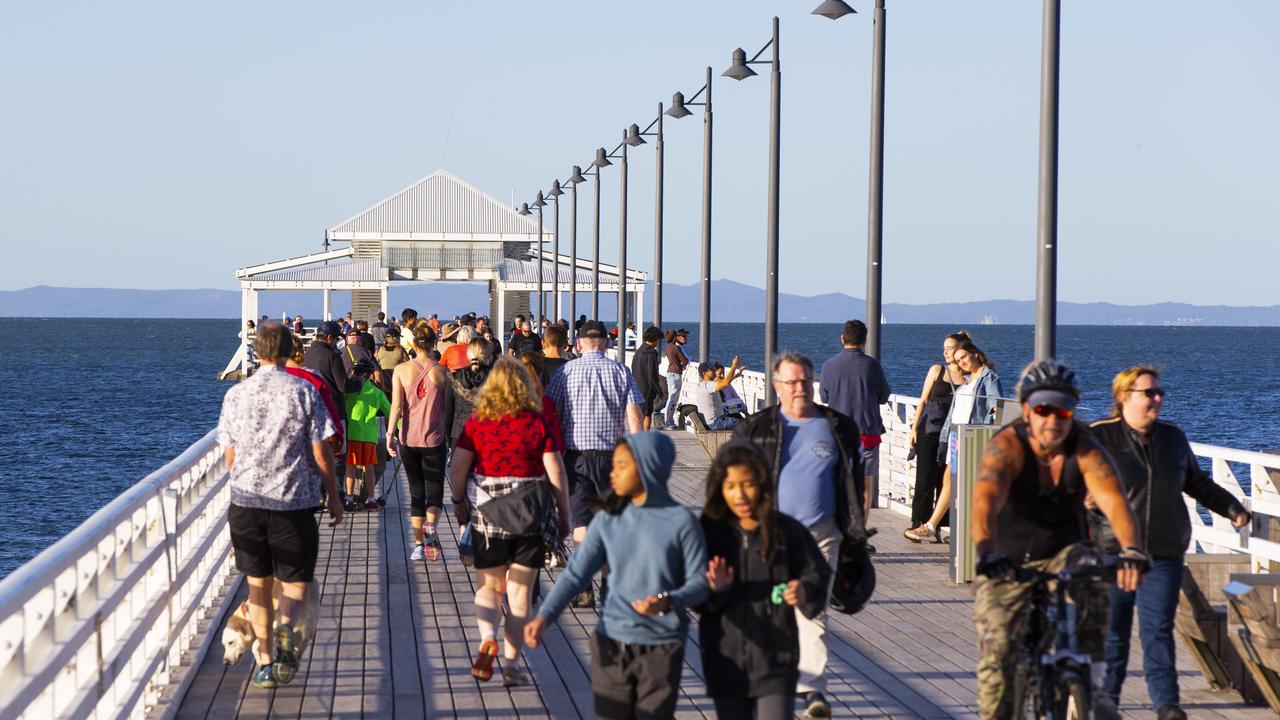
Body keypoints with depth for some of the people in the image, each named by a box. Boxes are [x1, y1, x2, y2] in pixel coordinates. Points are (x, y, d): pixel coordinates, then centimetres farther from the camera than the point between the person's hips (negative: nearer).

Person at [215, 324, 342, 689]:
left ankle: (264, 661, 11)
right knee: (295, 577, 10)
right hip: (294, 501, -2)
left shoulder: (236, 394, 3)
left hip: (246, 499, 2)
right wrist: (333, 496, 7)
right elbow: (321, 453, -5)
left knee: (258, 582, 13)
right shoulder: (303, 391, -5)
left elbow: (230, 457, 9)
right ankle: (285, 624, -20)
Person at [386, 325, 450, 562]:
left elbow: (397, 406, -7)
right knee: (435, 490, 6)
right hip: (435, 439, -1)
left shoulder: (401, 370, -3)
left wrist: (390, 434, -2)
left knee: (416, 492, 11)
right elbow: (448, 407, 1)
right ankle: (430, 526, -23)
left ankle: (419, 543, 8)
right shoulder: (441, 371, -4)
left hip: (409, 438, 1)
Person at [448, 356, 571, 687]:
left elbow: (457, 468, -4)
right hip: (532, 516, 0)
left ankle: (487, 638, -14)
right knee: (520, 591, 8)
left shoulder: (477, 422, -3)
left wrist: (459, 501, 12)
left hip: (487, 513, 0)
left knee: (488, 588, 13)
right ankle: (512, 663, 8)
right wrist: (564, 514, 4)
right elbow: (556, 473, -6)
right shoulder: (539, 423, -4)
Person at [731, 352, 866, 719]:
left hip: (820, 535, -1)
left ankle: (813, 688, -11)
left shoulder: (838, 428, 8)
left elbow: (853, 483, 12)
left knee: (812, 610, -8)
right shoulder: (755, 429, 5)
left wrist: (854, 535, 8)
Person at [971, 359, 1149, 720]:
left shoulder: (1084, 449, -15)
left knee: (1091, 582, -31)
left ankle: (1093, 688, -20)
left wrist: (1132, 551, -48)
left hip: (1063, 553, 1)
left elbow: (1114, 501, -29)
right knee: (997, 651, -14)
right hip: (1009, 562, -1)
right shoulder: (1005, 447, -21)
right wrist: (988, 555, -56)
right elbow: (985, 503, -37)